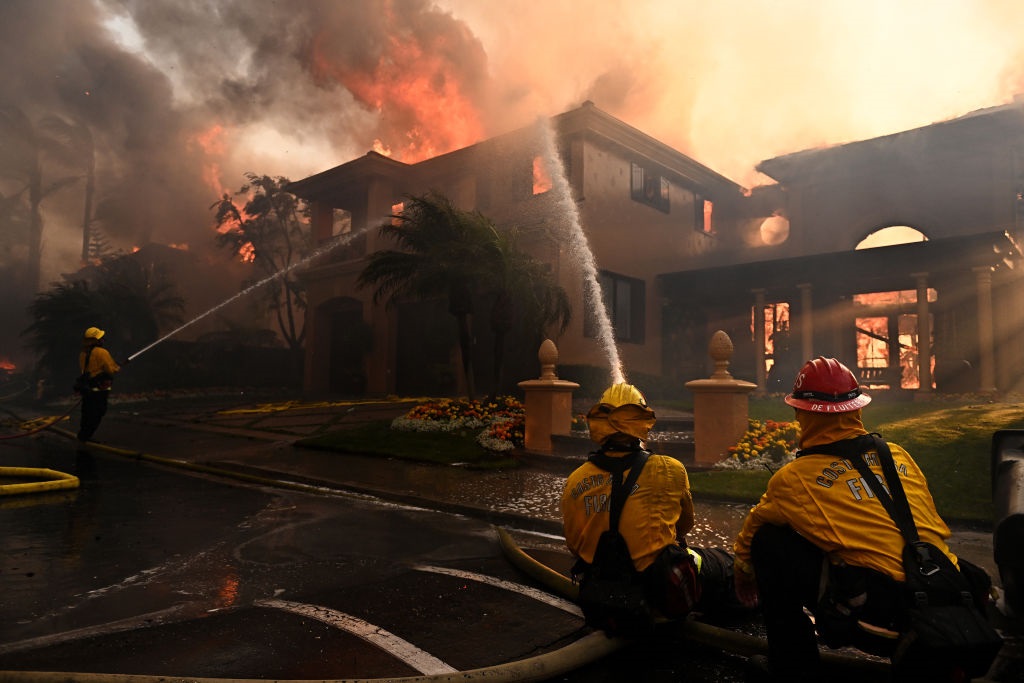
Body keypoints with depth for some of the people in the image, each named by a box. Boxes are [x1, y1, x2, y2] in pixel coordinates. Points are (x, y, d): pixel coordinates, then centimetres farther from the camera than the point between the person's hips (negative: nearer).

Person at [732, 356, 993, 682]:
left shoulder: (794, 478, 1)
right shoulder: (899, 456, 13)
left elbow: (750, 532, 19)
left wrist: (744, 576, 40)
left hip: (878, 619, -6)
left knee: (770, 540, 6)